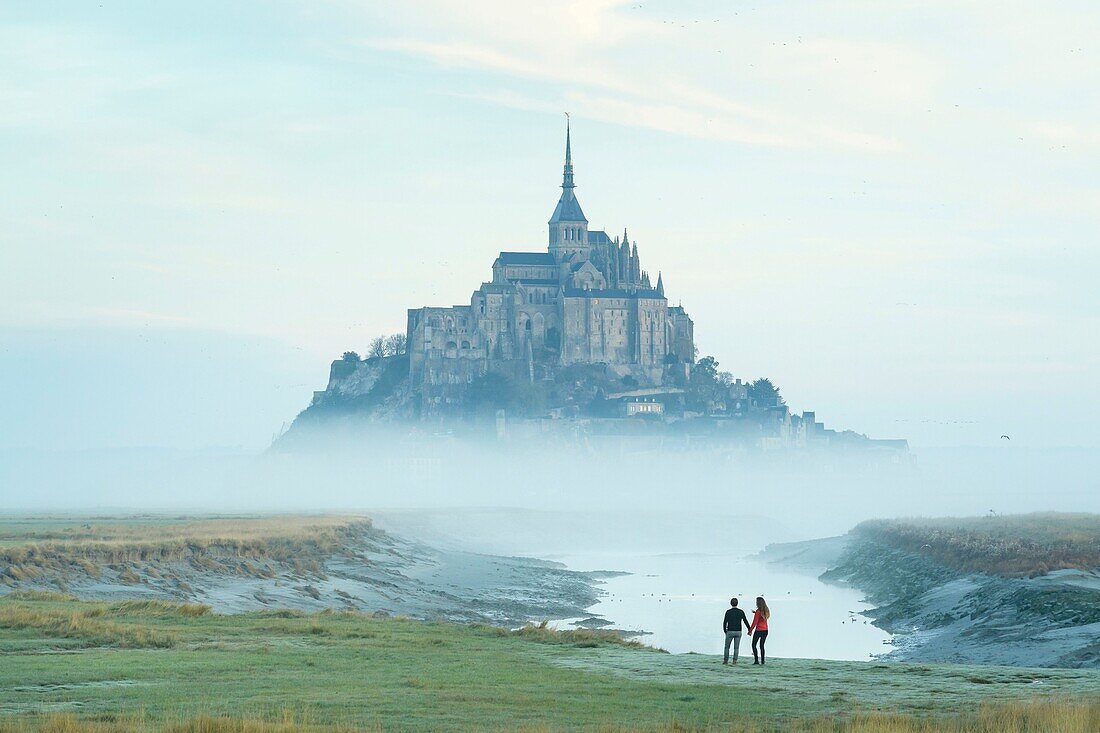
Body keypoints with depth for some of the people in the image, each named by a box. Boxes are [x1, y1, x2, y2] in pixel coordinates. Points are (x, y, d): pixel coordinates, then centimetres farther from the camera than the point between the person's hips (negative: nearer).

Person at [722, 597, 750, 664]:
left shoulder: (728, 612, -6)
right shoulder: (741, 612, 1)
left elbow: (725, 622, -6)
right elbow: (746, 621, 5)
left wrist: (725, 630, 9)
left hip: (730, 632, -2)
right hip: (738, 632, 2)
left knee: (727, 647, 10)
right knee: (736, 648, 7)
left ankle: (726, 660, 7)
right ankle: (735, 661, 1)